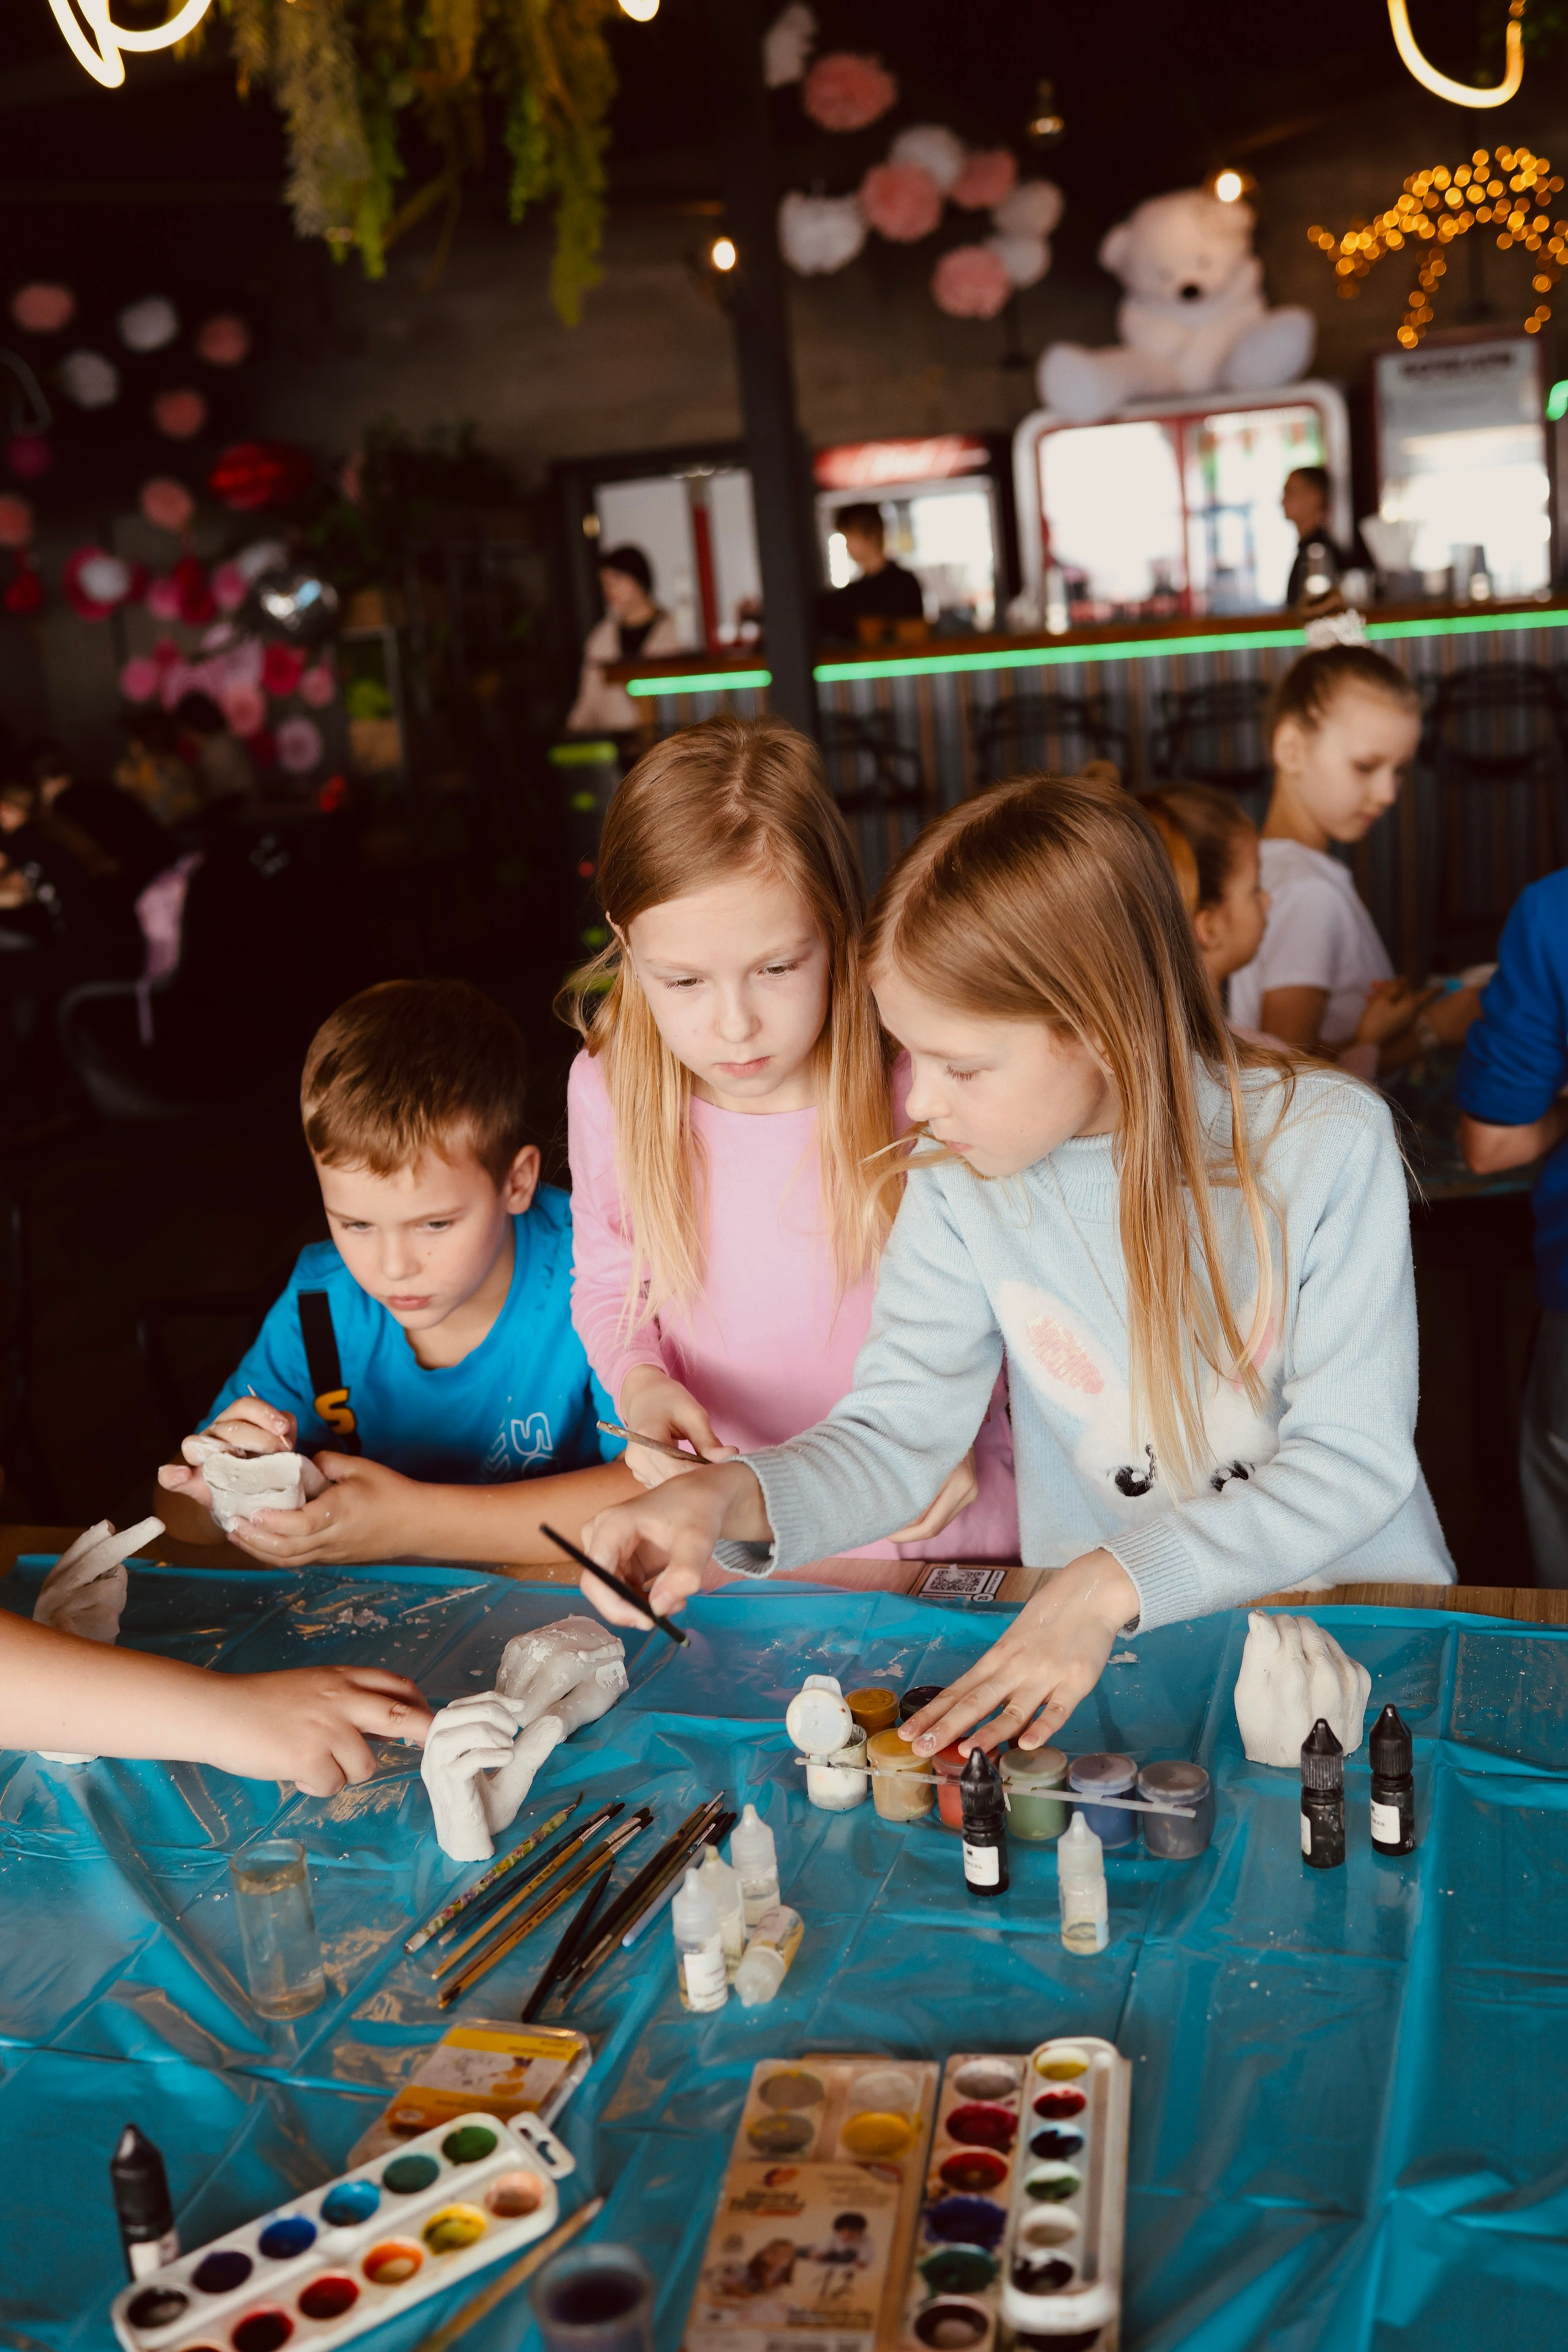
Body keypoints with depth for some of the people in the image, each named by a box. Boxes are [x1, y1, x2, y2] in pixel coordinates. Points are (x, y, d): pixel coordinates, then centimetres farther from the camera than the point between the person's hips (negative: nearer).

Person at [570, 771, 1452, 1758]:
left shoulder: (1328, 1145, -15)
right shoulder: (962, 1179, -7)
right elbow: (896, 1429, -5)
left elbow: (1354, 1458, -14)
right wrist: (730, 1498, -25)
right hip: (1091, 1637, 2)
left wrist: (1114, 1582, -24)